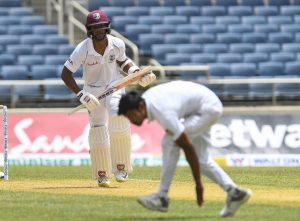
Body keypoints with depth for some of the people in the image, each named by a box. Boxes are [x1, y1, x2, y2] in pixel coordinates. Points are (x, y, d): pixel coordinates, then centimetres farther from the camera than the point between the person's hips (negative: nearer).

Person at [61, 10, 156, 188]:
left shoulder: (117, 44, -13)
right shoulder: (83, 49, -21)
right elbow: (66, 74, -16)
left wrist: (135, 72, -8)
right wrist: (81, 95, -23)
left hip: (115, 86, 0)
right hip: (93, 91, 0)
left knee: (119, 118, -26)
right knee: (98, 130, -5)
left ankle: (121, 166, -14)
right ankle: (102, 175, 11)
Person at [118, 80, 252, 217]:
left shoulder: (163, 112, -34)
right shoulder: (143, 99, -9)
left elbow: (188, 148, -30)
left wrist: (198, 184, -25)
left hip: (209, 107, -10)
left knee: (170, 142, -19)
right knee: (200, 157, 10)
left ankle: (162, 197, -14)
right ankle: (234, 192, 9)